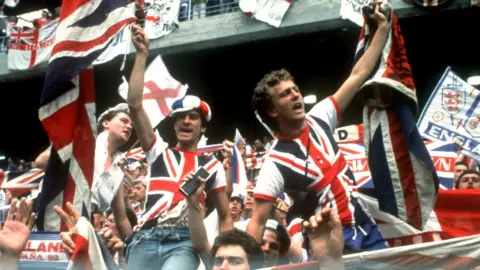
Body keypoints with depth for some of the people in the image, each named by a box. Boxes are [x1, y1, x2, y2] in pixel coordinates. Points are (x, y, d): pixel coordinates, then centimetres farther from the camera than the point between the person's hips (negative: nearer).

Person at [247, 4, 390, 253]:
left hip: (365, 226, 6)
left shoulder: (319, 118, -3)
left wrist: (382, 28, 4)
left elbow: (358, 75, 4)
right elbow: (258, 221, -19)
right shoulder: (275, 163, -19)